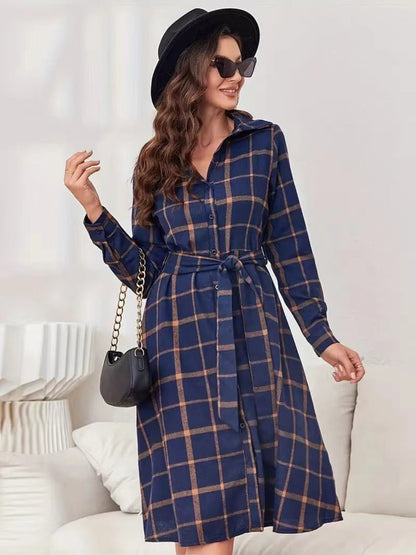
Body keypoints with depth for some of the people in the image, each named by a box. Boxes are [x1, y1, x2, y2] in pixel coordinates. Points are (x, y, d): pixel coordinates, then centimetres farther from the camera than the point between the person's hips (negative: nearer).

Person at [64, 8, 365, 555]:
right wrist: (91, 206, -4)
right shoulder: (156, 160, 9)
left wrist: (322, 335, 3)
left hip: (256, 329, 0)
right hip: (182, 336, 0)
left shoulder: (264, 141, 6)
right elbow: (142, 270, 7)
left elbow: (290, 247, 7)